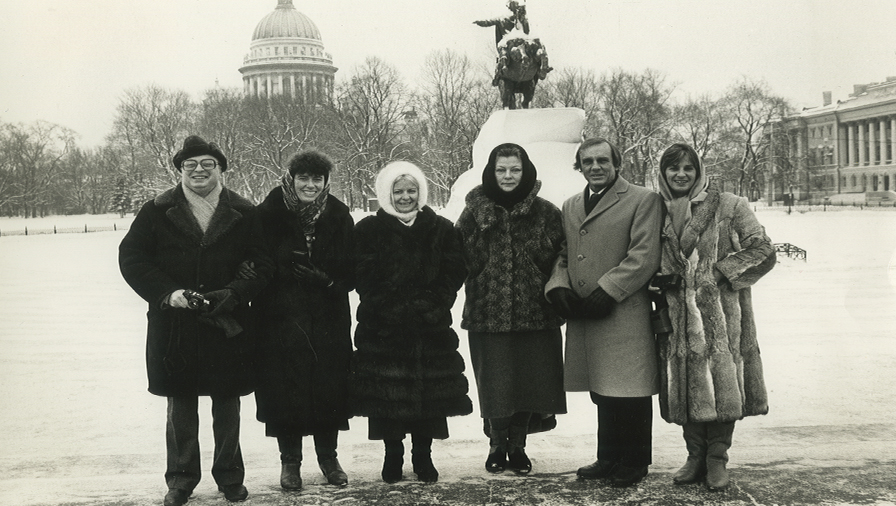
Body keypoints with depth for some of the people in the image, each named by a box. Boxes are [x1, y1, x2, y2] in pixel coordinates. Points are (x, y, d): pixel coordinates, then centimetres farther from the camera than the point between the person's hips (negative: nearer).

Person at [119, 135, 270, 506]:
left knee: (227, 404, 11)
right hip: (173, 326, 0)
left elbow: (262, 266, 1)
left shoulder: (244, 215, 3)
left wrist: (232, 294, -15)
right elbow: (130, 256, -1)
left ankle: (229, 475, 27)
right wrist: (167, 292, -13)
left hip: (229, 326, 0)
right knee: (180, 405, 9)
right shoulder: (157, 212, 2)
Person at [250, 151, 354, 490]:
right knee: (284, 389, 2)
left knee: (330, 386, 7)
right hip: (280, 319, -2)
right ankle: (290, 462, 20)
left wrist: (327, 280, -15)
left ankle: (328, 458, 26)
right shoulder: (269, 213, -4)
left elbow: (351, 271, 3)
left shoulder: (338, 216, 2)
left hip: (329, 320, 2)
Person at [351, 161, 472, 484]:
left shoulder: (441, 230, 7)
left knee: (430, 391, 4)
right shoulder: (368, 230, 2)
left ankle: (423, 456, 18)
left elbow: (454, 273, 4)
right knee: (387, 393, 0)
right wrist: (389, 306, -12)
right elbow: (363, 276, -3)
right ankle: (393, 456, 15)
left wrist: (433, 305, -8)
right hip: (383, 328, -1)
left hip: (431, 326, 2)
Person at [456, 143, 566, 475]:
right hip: (488, 312, 0)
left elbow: (557, 260, 2)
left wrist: (553, 294, -7)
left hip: (535, 312, 1)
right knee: (494, 382, 4)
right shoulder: (474, 213, 4)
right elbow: (462, 261, 3)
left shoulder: (546, 214, 4)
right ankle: (497, 444, 22)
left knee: (529, 380, 5)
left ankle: (517, 445, 22)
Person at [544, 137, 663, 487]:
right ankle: (609, 458, 25)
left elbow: (645, 257, -10)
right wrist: (559, 287, -1)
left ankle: (633, 463, 13)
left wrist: (605, 291, -14)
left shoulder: (643, 200, -1)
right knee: (602, 392, 13)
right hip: (582, 315, 6)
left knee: (629, 391, -1)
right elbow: (562, 254, 19)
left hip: (624, 313, -5)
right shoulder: (570, 207, 19)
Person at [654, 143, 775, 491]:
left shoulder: (727, 207, -1)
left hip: (720, 315, -3)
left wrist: (721, 272, -10)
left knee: (721, 383, -3)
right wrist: (659, 280, 0)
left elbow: (763, 251, -3)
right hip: (678, 316, 3)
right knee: (686, 386, 6)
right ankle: (696, 456, 19)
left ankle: (717, 458, 11)